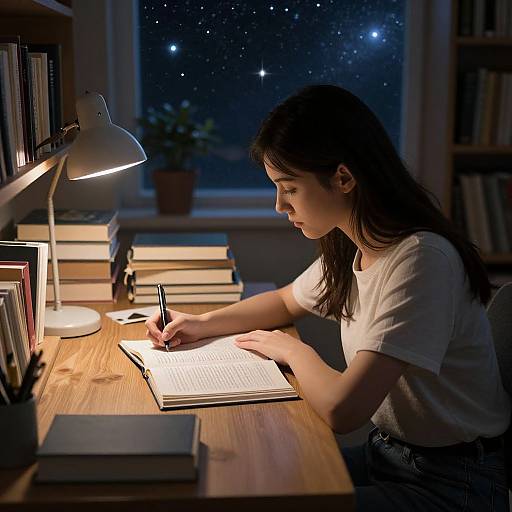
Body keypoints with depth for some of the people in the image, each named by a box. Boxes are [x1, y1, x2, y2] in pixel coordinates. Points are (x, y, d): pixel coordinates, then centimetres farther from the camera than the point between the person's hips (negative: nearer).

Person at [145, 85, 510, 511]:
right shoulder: (349, 249, 1)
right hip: (388, 452, 7)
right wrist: (202, 324, 6)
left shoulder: (421, 259, -27)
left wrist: (293, 350, -13)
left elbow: (341, 409, -34)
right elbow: (286, 302, 21)